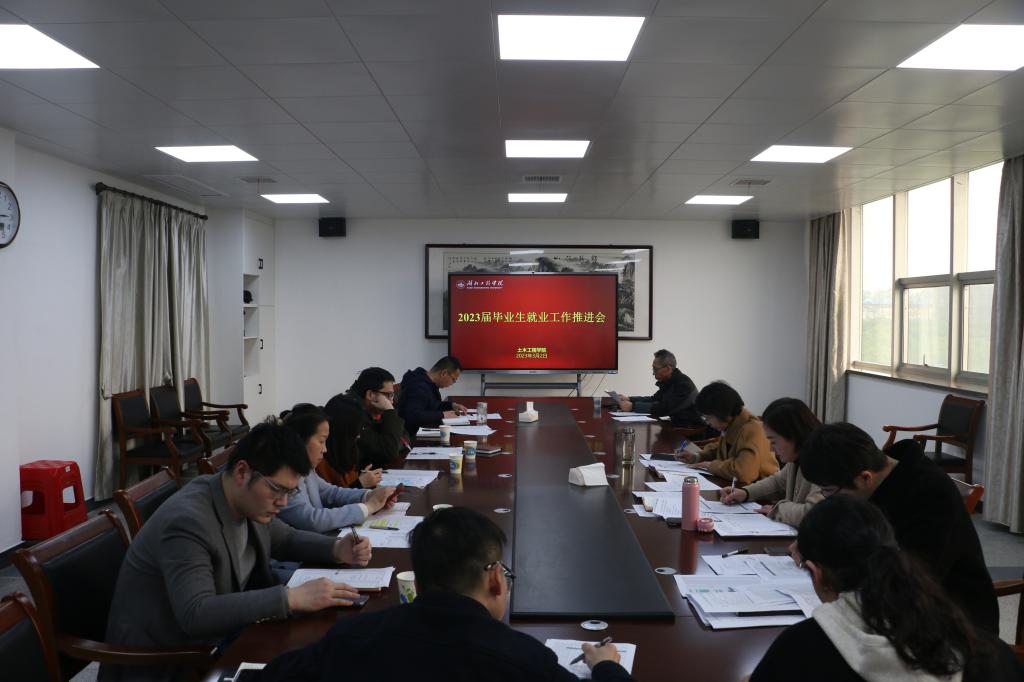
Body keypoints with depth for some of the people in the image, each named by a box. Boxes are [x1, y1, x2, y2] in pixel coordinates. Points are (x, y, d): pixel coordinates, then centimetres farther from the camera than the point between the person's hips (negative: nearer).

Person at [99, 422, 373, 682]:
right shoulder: (188, 522, -28)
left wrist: (337, 549, -6)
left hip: (214, 640, 8)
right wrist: (292, 598, -39)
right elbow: (195, 615, -36)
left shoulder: (249, 502, -4)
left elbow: (287, 539, 13)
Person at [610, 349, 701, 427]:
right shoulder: (668, 382, 6)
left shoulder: (683, 384, -22)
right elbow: (654, 399, 18)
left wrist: (633, 406, -24)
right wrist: (629, 399, 4)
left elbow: (663, 408, -28)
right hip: (677, 425, 8)